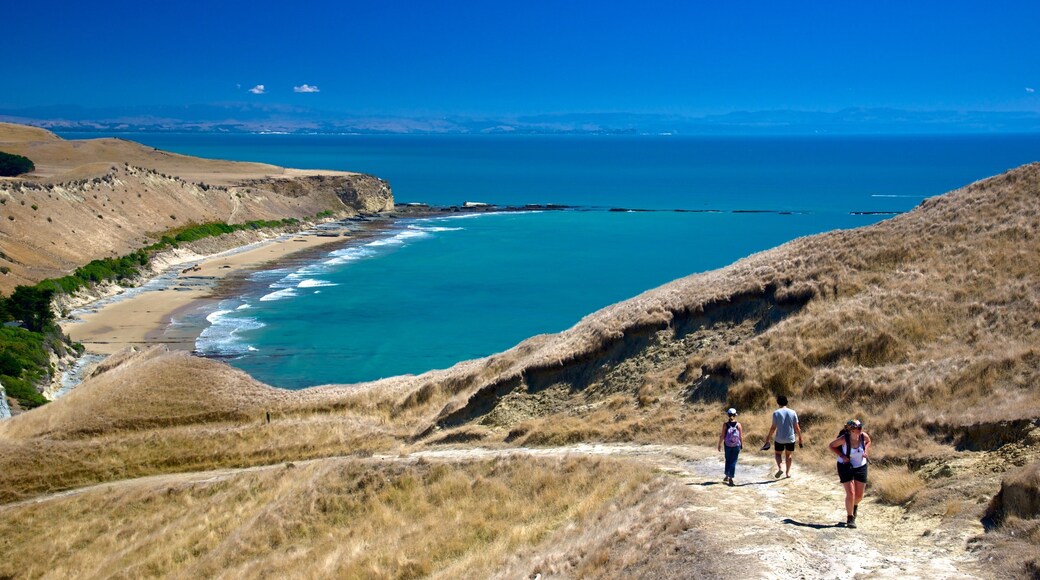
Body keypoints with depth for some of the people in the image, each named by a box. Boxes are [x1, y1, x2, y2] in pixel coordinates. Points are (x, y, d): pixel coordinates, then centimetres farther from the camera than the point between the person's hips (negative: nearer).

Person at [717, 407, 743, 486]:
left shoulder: (725, 424, -7)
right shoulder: (738, 425, -5)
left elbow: (722, 436, -7)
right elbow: (741, 436, -2)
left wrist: (719, 444, 3)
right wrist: (742, 444, 12)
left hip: (727, 445, 1)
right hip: (736, 446, -1)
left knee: (728, 460, 18)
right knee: (733, 461, 4)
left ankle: (727, 476, 24)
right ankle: (730, 478, -3)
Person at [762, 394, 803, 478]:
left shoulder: (776, 413, -9)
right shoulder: (792, 412, -4)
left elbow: (773, 427, -8)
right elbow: (797, 427, -1)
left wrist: (769, 437, 4)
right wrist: (800, 437, 11)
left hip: (779, 439, -2)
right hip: (790, 438, 2)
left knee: (778, 454, 13)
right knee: (788, 454, 19)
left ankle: (780, 468, -11)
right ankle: (788, 472, 21)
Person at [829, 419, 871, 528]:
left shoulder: (863, 436, -14)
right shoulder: (844, 439, -23)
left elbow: (868, 441, 11)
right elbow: (832, 446, -8)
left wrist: (866, 451, -8)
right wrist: (841, 456, -19)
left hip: (861, 467, 4)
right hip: (846, 467, -4)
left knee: (859, 495, 9)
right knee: (850, 493, -10)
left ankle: (855, 505, 46)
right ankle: (850, 518, 6)